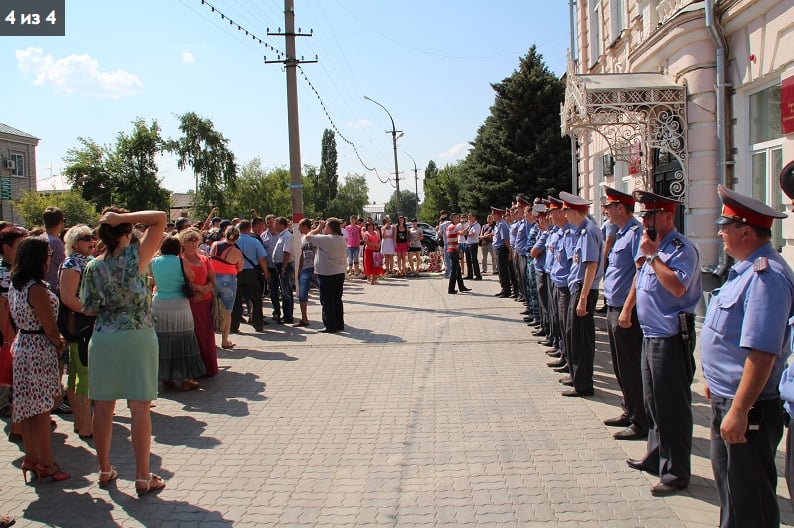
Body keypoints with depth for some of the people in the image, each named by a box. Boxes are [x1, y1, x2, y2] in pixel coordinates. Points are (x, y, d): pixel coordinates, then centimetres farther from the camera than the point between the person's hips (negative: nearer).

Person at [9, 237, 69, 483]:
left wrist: (55, 340, 12)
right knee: (41, 409, -1)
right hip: (39, 351, -9)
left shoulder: (15, 285, 8)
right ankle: (46, 463, 8)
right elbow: (50, 328, -19)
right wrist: (59, 344, 2)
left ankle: (31, 458, 23)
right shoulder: (37, 289, -21)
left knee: (28, 408, 14)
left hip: (21, 345, 9)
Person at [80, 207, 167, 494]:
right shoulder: (136, 256, -10)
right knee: (140, 408, 1)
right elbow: (160, 218, -7)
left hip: (103, 338, 4)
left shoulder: (93, 267, 0)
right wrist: (122, 217, -10)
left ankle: (105, 470, 25)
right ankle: (143, 477, 5)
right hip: (138, 336, -4)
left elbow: (89, 308, 6)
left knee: (103, 408, 13)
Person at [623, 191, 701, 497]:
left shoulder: (682, 249, -16)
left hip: (671, 337, -9)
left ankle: (675, 474, 9)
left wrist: (652, 255, -23)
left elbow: (677, 287, -31)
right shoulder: (649, 244, 11)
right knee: (652, 402, 19)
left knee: (672, 406, -2)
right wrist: (627, 308, 26)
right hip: (650, 334, 9)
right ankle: (655, 458, 34)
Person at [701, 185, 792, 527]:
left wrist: (738, 411, -29)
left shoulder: (765, 276, -24)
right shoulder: (747, 270, 10)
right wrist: (714, 382, 23)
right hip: (726, 398, 10)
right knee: (727, 483, 24)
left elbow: (761, 353, -30)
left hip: (747, 408, -10)